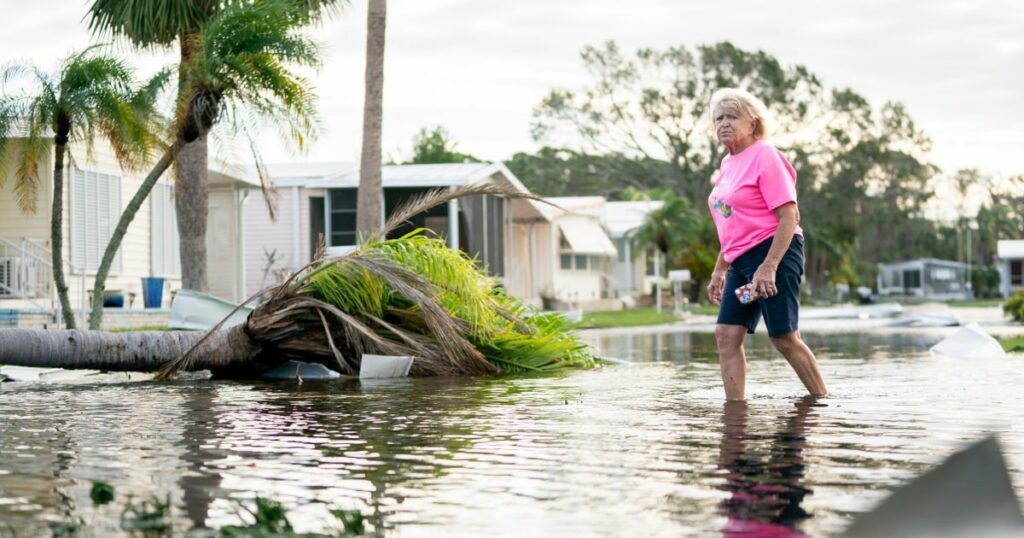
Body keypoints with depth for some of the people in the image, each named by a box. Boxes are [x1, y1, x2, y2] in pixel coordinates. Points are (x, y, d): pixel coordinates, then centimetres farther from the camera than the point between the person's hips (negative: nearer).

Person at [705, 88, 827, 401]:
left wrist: (768, 267, -24)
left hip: (774, 254, -8)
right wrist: (719, 271, 22)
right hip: (741, 260, 8)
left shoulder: (764, 155, -9)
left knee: (784, 338, -5)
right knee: (727, 335, -2)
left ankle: (823, 402, 9)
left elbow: (789, 216, -16)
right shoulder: (728, 164, 16)